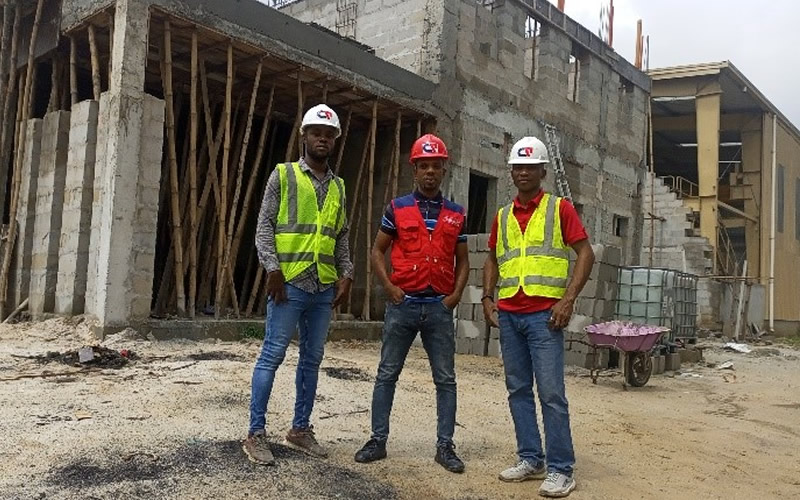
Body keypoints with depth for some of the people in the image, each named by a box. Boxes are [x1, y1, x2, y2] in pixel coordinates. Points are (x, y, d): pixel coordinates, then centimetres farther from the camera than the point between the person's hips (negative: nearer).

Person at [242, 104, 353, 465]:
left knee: (312, 358, 10)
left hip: (325, 287, 5)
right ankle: (256, 433, 6)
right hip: (290, 282, -5)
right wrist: (273, 269, -13)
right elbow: (264, 226, -4)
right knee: (272, 355, -3)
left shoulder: (338, 187, 16)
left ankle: (301, 428, 22)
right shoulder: (283, 175, 2)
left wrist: (346, 274, 6)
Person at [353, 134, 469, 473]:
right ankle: (378, 440, 16)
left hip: (440, 306, 1)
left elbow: (462, 260, 13)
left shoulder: (456, 214, 8)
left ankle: (445, 446, 16)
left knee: (446, 379, 5)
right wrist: (389, 286, -6)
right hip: (403, 304, -1)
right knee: (387, 374, 5)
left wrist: (457, 293, -2)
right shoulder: (397, 208, 3)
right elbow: (378, 250, 7)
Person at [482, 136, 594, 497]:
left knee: (551, 393, -5)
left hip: (544, 314, -5)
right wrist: (488, 297, 9)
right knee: (518, 390, 9)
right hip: (508, 315, 5)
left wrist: (568, 299, -13)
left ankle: (561, 469, 5)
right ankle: (530, 459, 21)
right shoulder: (502, 216, 15)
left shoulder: (560, 208, 1)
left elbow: (586, 253, -3)